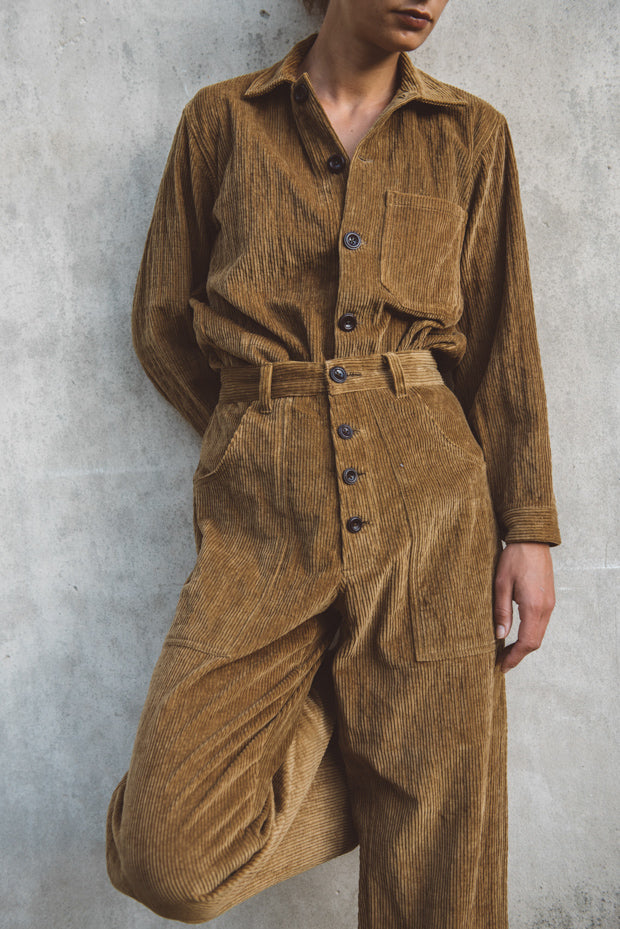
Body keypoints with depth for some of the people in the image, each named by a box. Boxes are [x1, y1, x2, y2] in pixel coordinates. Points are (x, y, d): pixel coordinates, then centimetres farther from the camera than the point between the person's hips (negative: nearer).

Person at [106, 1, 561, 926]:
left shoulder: (471, 133, 11)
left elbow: (503, 343, 9)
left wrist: (527, 530, 2)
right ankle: (332, 728, 17)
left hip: (429, 492, 1)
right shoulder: (222, 119, 9)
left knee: (436, 846, 3)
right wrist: (268, 441, 11)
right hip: (263, 507, 0)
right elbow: (162, 323, 12)